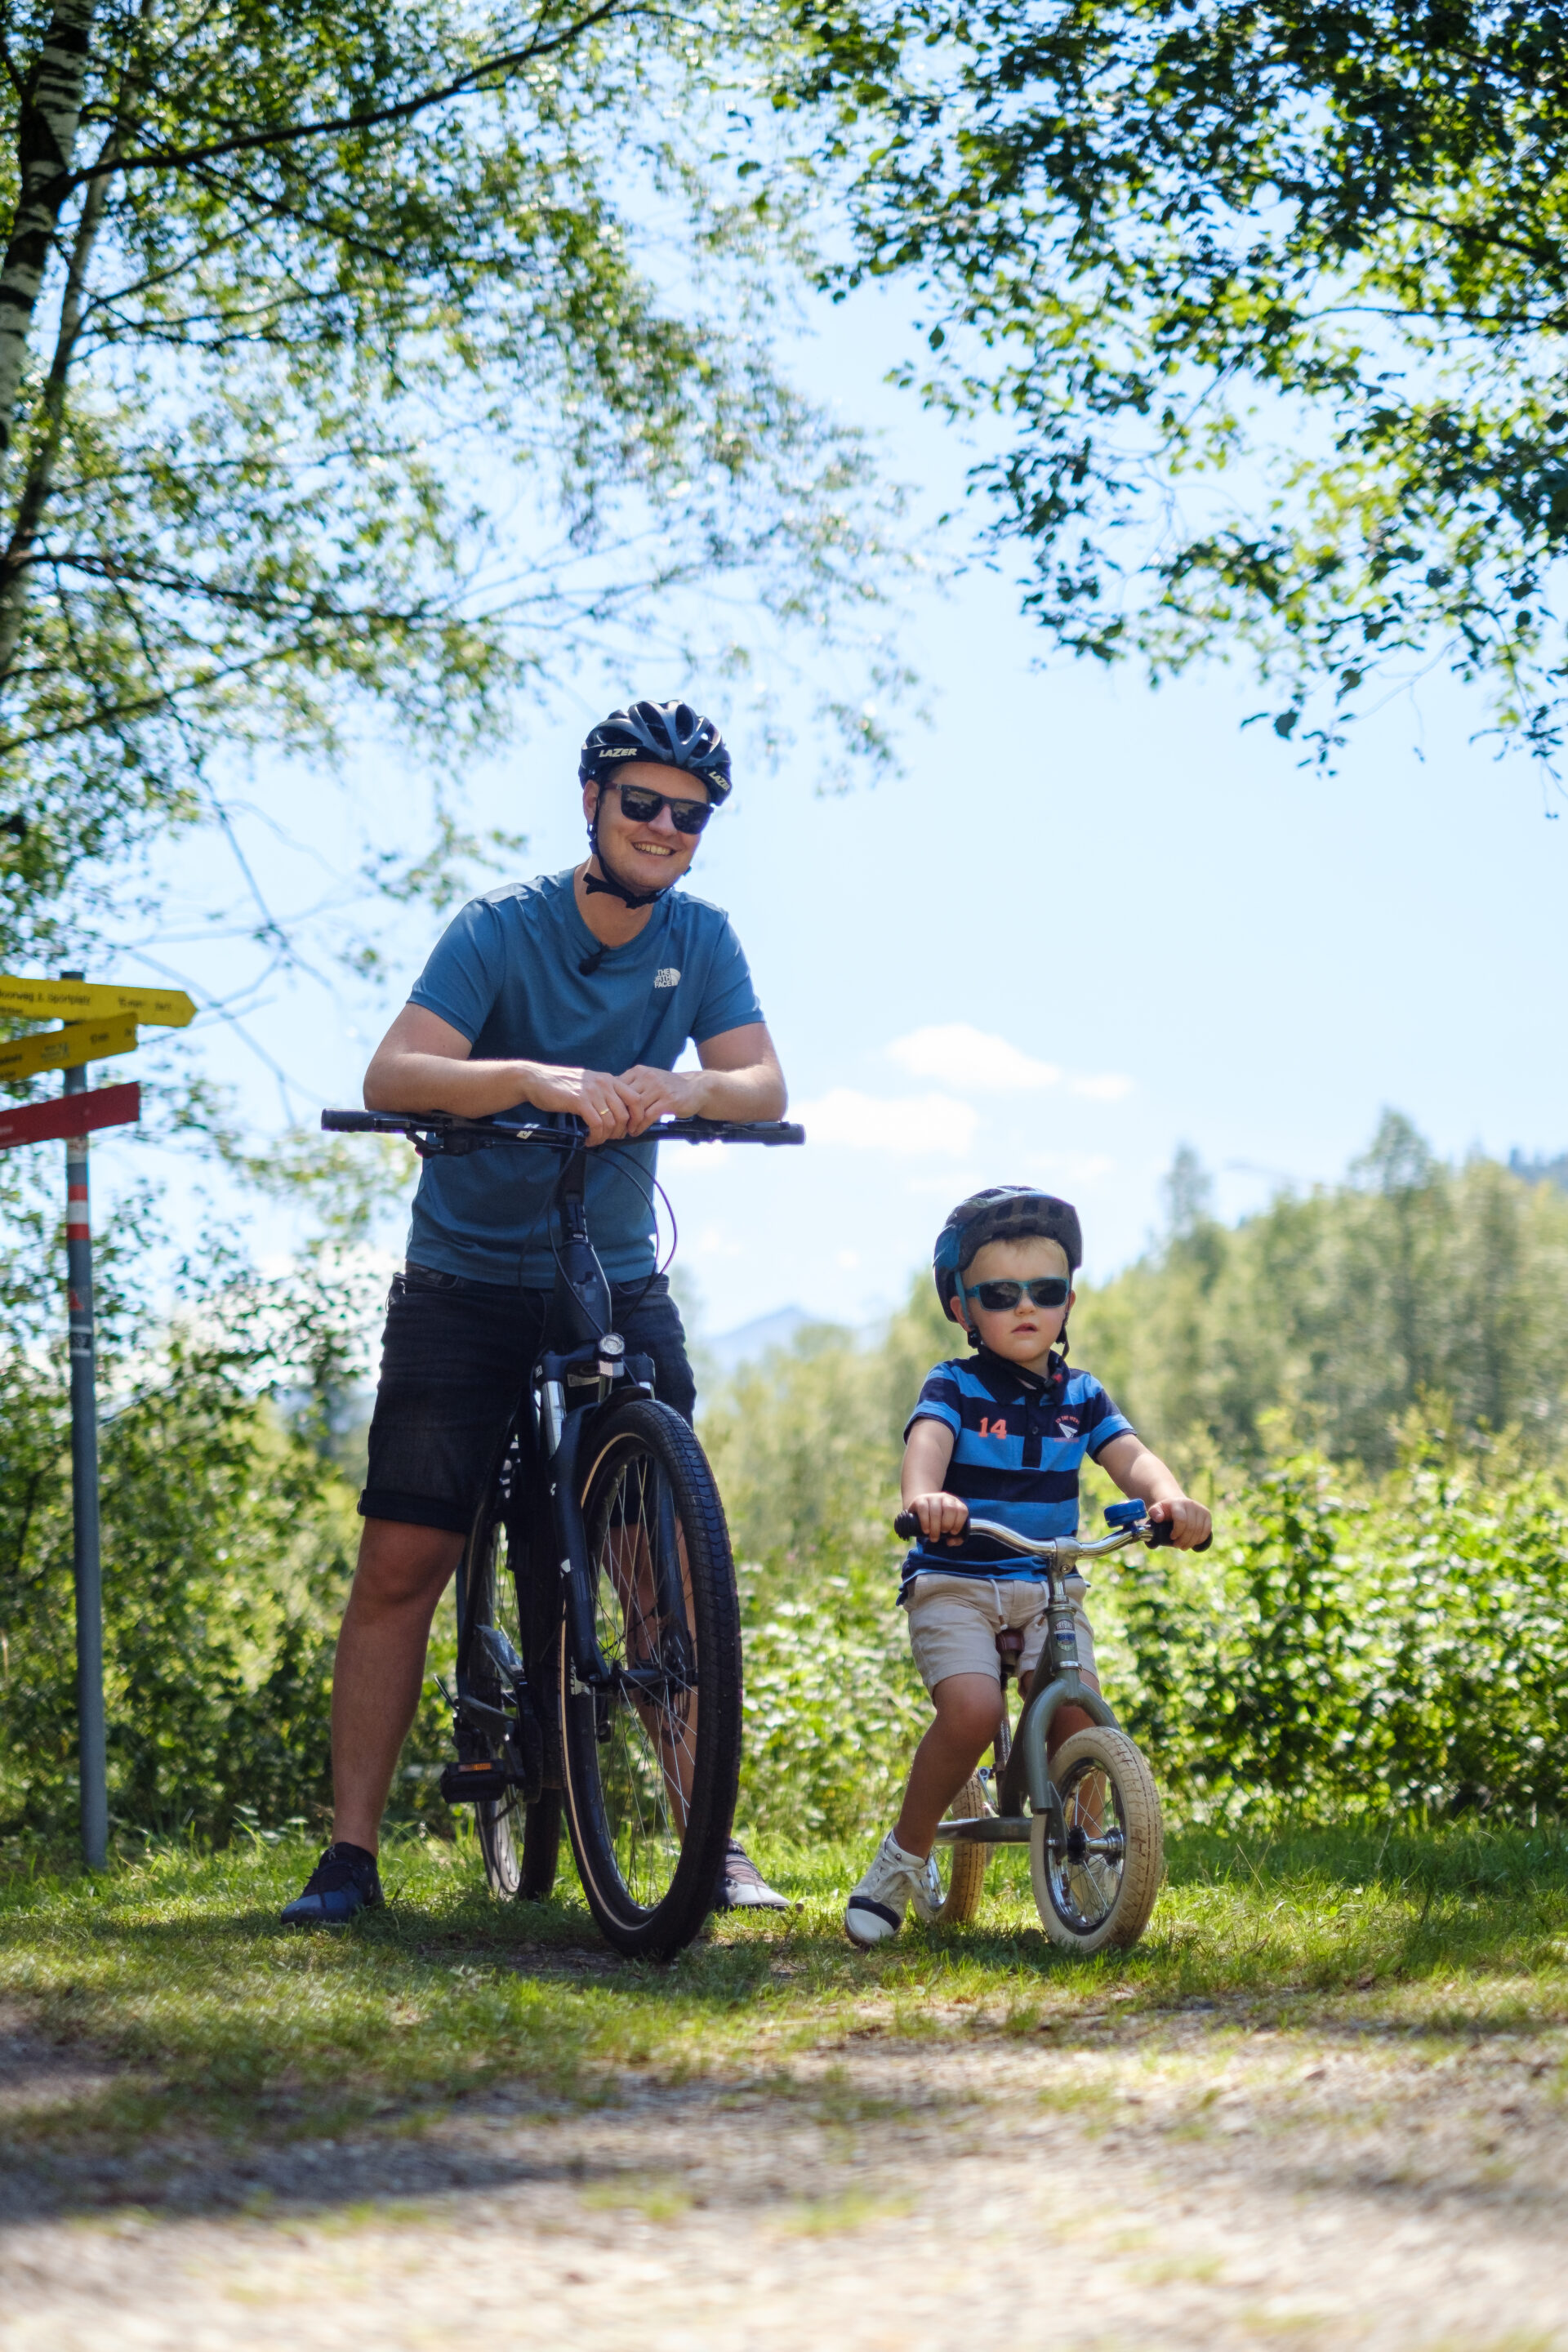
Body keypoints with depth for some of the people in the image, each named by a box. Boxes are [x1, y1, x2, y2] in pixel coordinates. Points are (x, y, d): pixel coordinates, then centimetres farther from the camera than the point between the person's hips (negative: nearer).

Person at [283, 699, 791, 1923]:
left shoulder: (701, 938, 1)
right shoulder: (501, 927, -11)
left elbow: (765, 1087, -10)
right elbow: (393, 1074, -23)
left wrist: (684, 1089, -33)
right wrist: (536, 1078, -41)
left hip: (620, 1285, 3)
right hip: (469, 1284, -2)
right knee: (401, 1566, -7)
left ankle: (713, 1842, 1)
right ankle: (351, 1854, -1)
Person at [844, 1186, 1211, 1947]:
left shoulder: (1080, 1396, 8)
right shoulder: (953, 1388, -3)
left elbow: (1129, 1455, -8)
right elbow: (926, 1441, -25)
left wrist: (1171, 1498, -33)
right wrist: (923, 1496, -49)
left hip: (1048, 1586, 3)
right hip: (953, 1582, -3)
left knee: (1075, 1710, -21)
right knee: (972, 1710, -27)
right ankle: (904, 1856, -6)